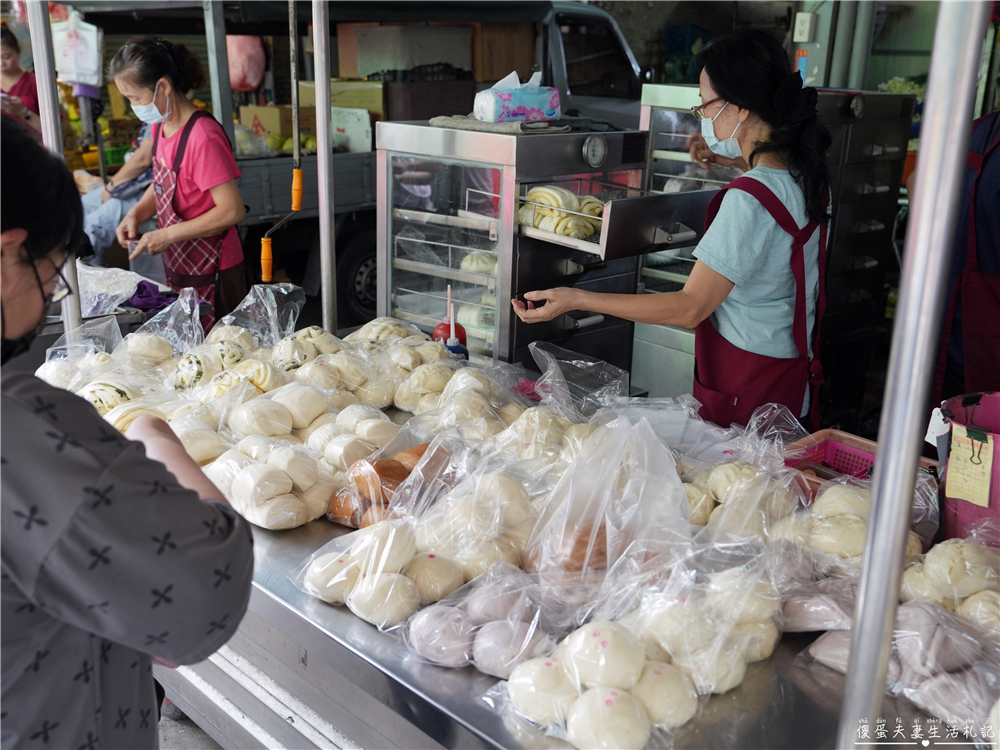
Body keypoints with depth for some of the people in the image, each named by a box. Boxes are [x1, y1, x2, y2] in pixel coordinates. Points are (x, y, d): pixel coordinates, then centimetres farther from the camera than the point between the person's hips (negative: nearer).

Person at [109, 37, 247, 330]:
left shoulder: (202, 137, -23)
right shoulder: (160, 125, 5)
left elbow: (232, 211, -24)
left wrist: (167, 235, -20)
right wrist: (136, 214, 0)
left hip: (211, 273, -8)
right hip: (178, 267, 9)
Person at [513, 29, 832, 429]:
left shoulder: (749, 200, -27)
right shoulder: (807, 173, 2)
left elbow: (690, 308, -25)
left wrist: (576, 299, -23)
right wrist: (739, 162, 18)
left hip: (748, 392, -9)